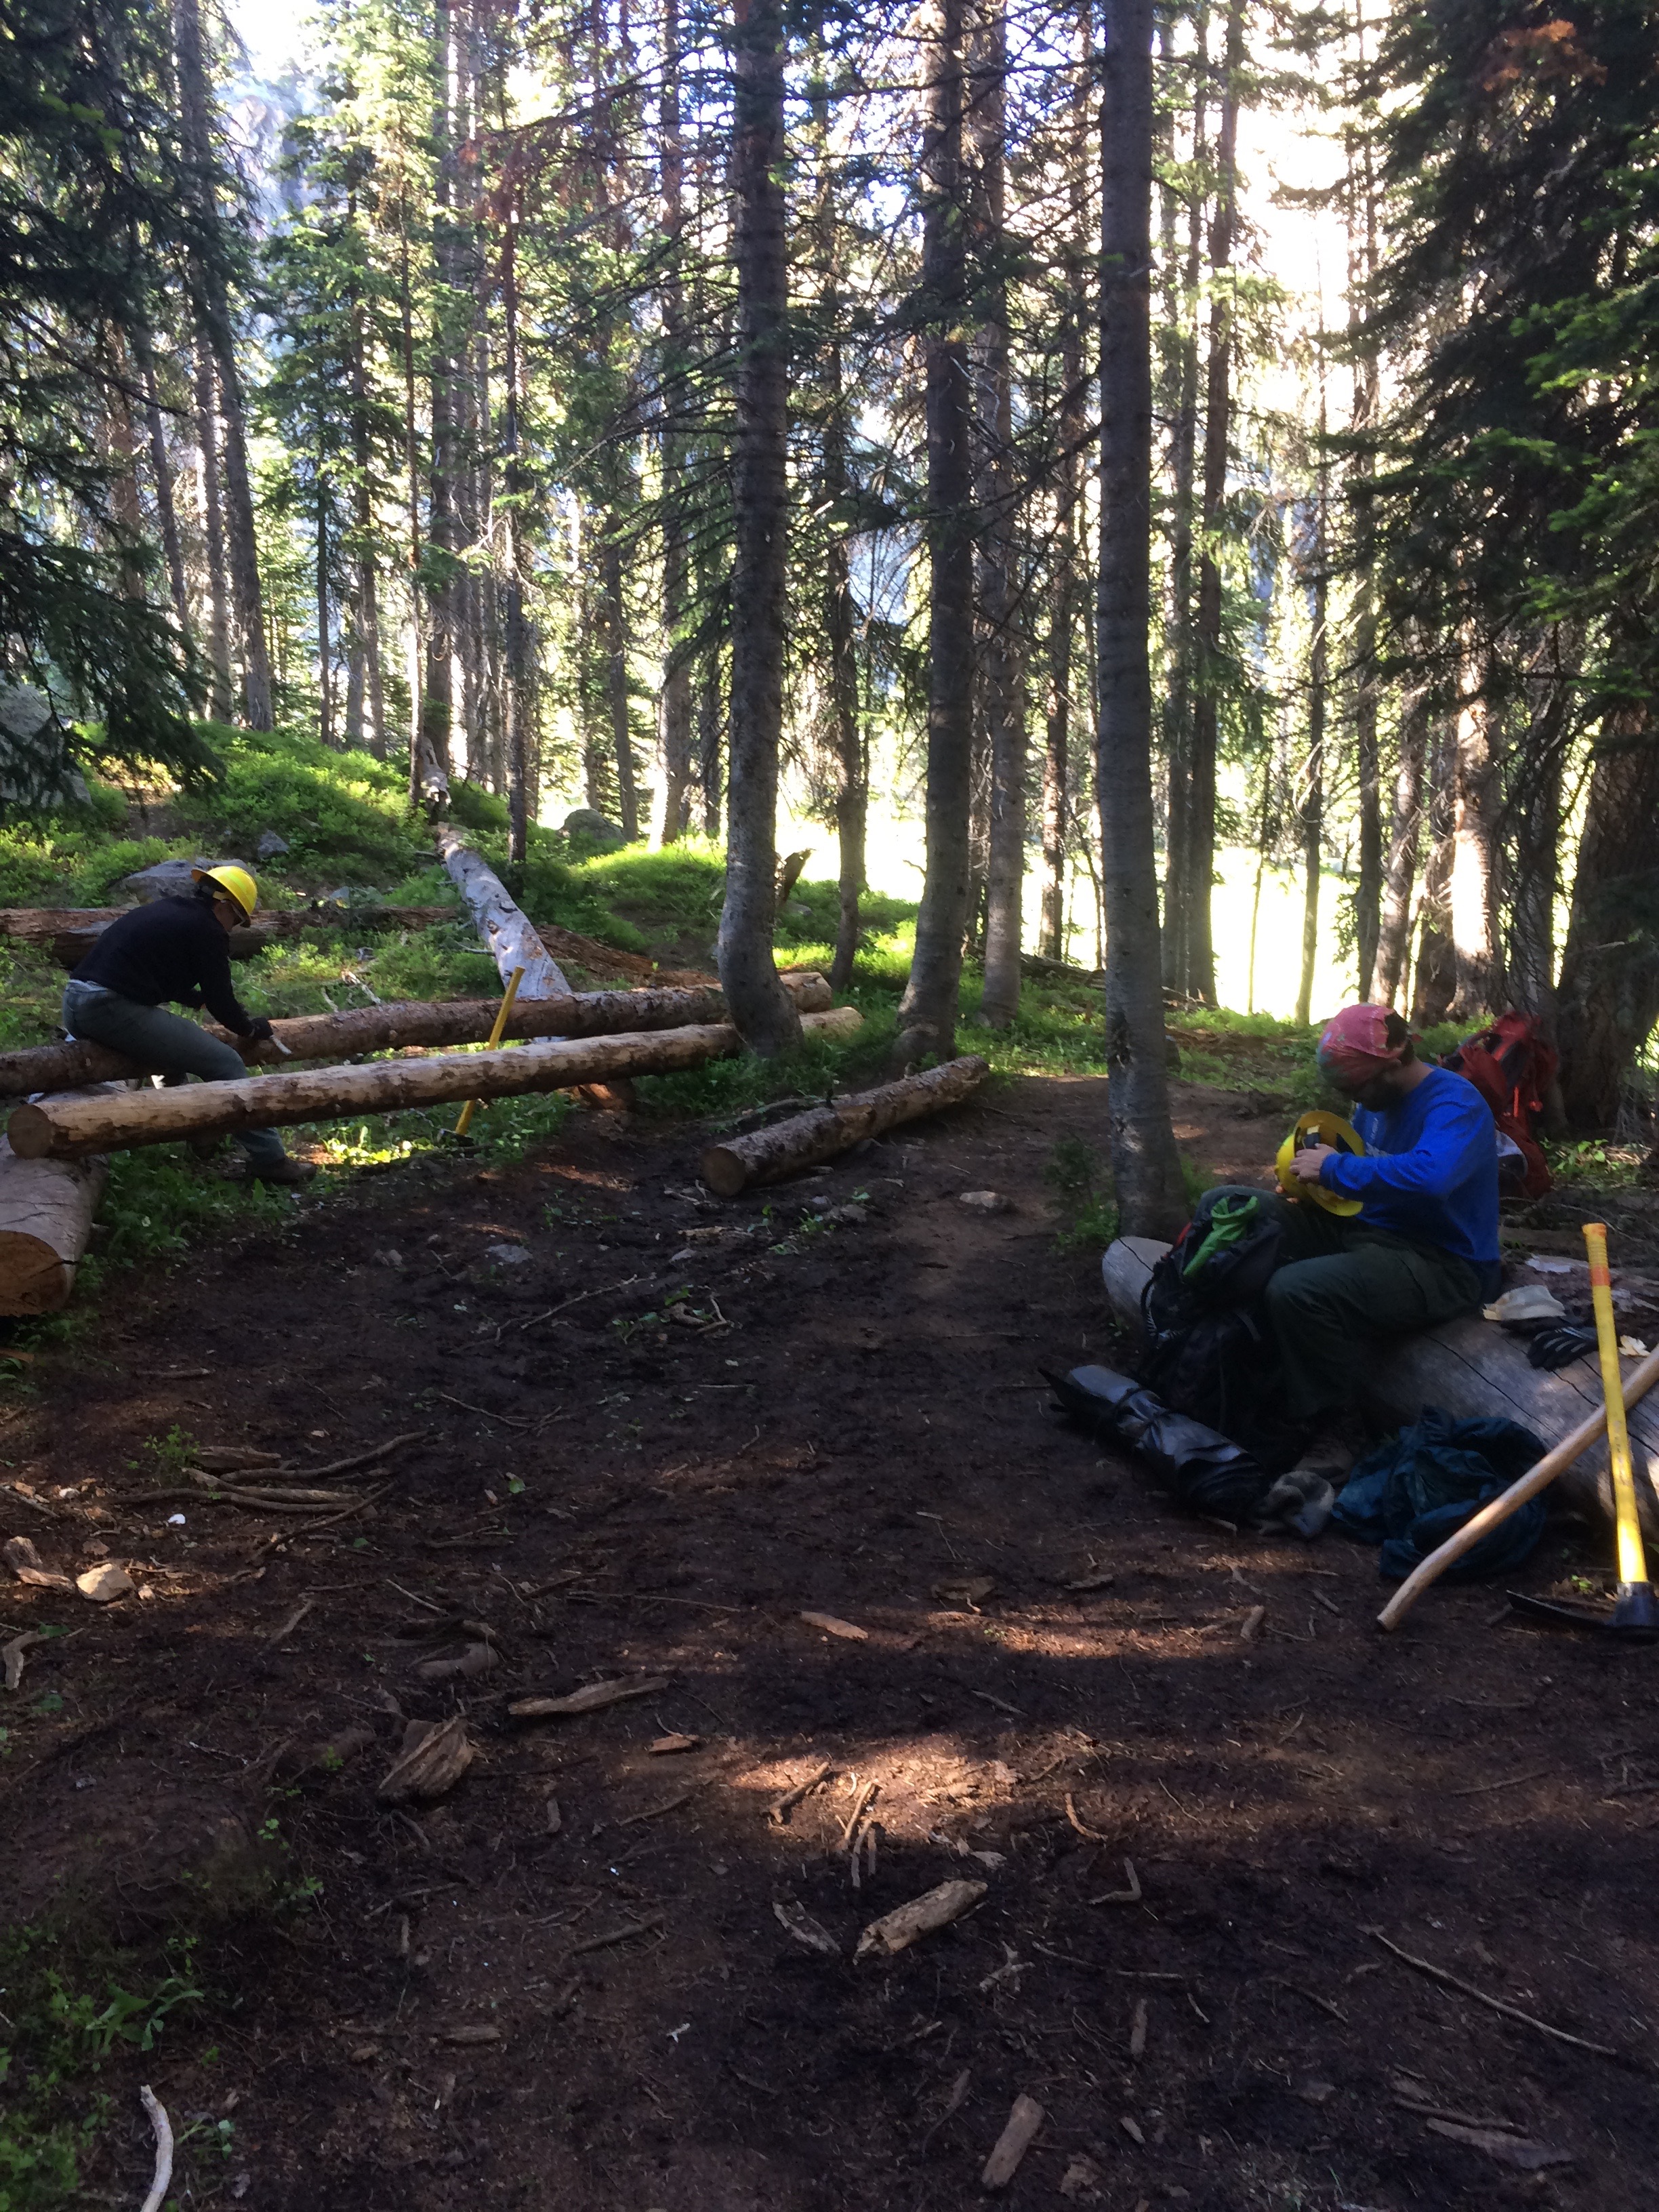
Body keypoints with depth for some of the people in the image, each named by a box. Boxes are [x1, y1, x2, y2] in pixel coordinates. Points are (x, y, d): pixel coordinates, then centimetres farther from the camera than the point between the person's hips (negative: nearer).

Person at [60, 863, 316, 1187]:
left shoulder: (167, 911, 22)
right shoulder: (207, 930, -4)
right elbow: (221, 1003, -1)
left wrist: (203, 998, 43)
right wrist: (252, 1028, 18)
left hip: (75, 1004, 10)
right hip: (114, 1010, -10)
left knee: (176, 1040, 35)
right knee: (225, 1063, -7)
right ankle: (268, 1159, -6)